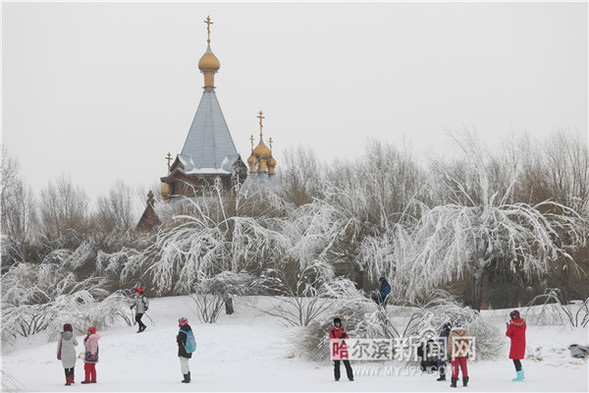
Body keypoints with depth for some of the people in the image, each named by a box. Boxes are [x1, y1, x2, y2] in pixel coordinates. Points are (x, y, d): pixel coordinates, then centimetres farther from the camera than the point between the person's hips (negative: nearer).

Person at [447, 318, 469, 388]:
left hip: (454, 353, -3)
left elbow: (450, 343, -8)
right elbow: (466, 343, 8)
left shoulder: (452, 333, -10)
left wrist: (448, 352, 0)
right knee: (464, 367, 10)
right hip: (463, 353, 3)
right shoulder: (464, 333, 1)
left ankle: (454, 382, -2)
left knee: (455, 367, 0)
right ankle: (465, 382, 14)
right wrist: (467, 351, 19)